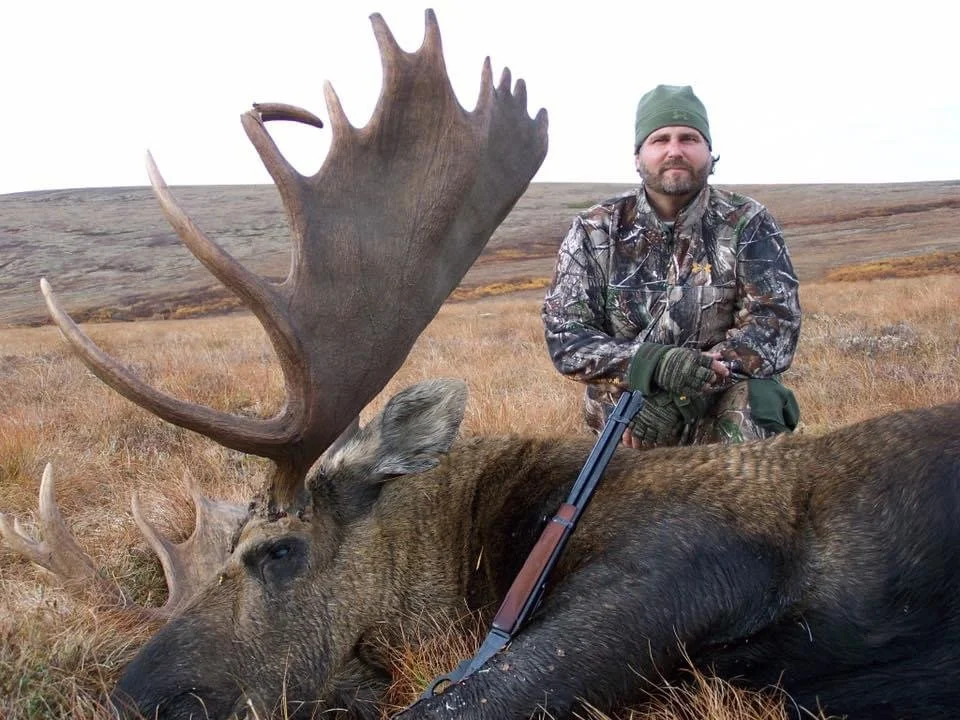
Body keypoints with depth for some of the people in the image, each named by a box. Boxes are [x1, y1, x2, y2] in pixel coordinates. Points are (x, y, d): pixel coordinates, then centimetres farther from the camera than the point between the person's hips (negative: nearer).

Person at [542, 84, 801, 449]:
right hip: (627, 414, 0)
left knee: (753, 397, -31)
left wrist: (681, 392, -24)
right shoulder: (594, 231, 1)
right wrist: (656, 365, -26)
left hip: (721, 407, 0)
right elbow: (564, 335, -7)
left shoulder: (747, 224, 0)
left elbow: (776, 323, -10)